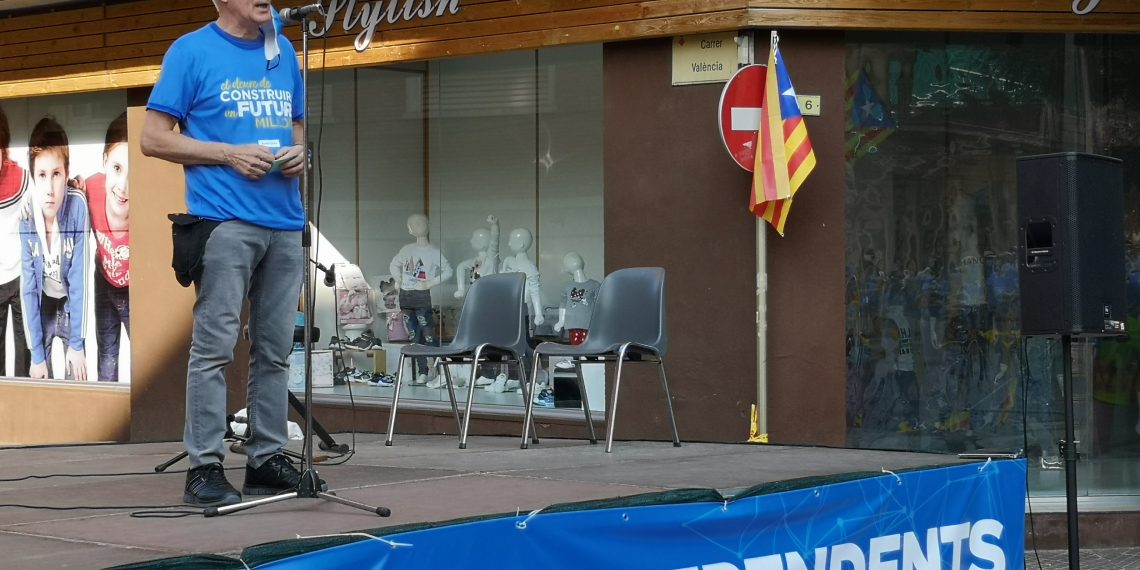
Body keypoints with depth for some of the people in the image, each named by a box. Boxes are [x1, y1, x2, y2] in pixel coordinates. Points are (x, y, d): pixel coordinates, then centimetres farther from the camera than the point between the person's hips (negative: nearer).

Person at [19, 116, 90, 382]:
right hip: (42, 305, 1)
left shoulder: (78, 206, -27)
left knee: (77, 380, -3)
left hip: (72, 305, -1)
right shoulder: (26, 218, -21)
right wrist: (37, 354, -14)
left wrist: (77, 344, -18)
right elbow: (28, 288, -14)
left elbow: (79, 279, -21)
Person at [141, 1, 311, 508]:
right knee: (214, 347, -7)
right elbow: (154, 138, -2)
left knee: (275, 351, 9)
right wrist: (229, 153, -11)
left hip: (285, 223, 6)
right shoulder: (191, 52, 0)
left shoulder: (284, 52, 16)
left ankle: (267, 458, 16)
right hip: (224, 222, -6)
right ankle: (204, 466, -4)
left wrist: (299, 152, 2)